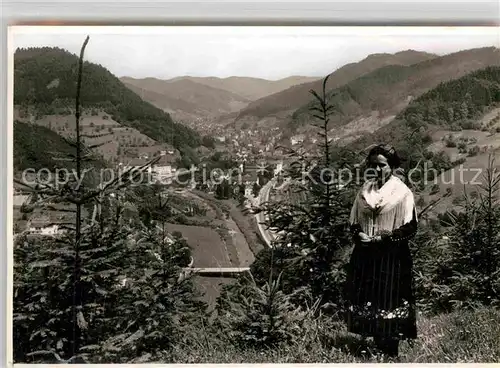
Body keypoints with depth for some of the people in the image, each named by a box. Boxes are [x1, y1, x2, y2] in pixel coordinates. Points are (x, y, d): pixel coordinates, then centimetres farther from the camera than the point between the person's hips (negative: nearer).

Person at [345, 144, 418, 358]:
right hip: (365, 256, 5)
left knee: (389, 302, 0)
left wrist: (381, 239, -18)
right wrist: (359, 234, -8)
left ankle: (390, 352, 16)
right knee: (367, 300, 10)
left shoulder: (402, 192, -6)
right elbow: (354, 221, 12)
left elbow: (409, 228, -10)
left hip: (391, 257, -5)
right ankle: (378, 344, 27)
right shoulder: (365, 189, 9)